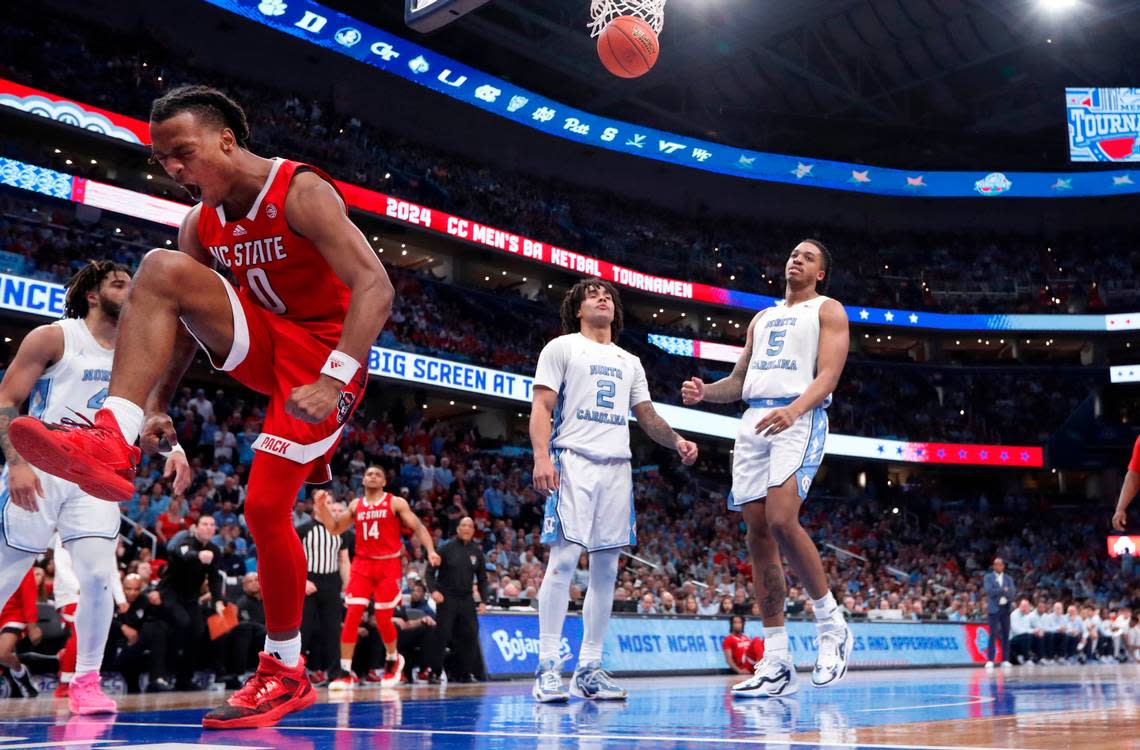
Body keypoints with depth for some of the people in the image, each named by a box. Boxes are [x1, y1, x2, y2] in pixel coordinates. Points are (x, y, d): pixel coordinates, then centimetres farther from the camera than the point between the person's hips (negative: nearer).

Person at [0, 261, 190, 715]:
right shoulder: (53, 337, -3)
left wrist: (172, 450, 1)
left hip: (93, 479, 4)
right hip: (37, 473, -4)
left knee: (100, 575, -10)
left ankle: (85, 681, 4)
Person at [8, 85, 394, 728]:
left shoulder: (301, 192, -18)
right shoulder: (200, 223, 4)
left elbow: (375, 287, -26)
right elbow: (179, 322, 11)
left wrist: (333, 381, -35)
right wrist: (158, 406, -2)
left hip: (321, 353, -6)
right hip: (262, 344, 6)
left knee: (266, 506, -12)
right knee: (160, 269, -17)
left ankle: (286, 672, 7)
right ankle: (111, 447, -28)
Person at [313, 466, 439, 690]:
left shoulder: (396, 503, 0)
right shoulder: (355, 505, 12)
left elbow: (418, 528, -3)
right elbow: (335, 529, 17)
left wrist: (430, 550, -19)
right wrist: (322, 507, 3)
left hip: (388, 564, -3)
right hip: (362, 564, 3)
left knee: (383, 619, -1)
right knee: (352, 616, -8)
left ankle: (393, 659, 28)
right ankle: (345, 673, -4)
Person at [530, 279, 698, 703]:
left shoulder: (629, 362, 24)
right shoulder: (561, 348, 8)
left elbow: (647, 417, 23)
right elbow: (542, 406, -1)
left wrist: (677, 441, 3)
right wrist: (541, 457, -16)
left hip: (617, 467, 6)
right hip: (574, 461, -5)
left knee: (606, 567, 3)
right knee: (564, 558, -13)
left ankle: (588, 669, 9)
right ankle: (548, 667, -10)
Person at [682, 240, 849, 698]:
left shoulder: (828, 310, 9)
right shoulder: (762, 319, 28)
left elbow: (828, 374, -5)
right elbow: (739, 380, 27)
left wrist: (794, 410, -24)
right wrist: (705, 392, 5)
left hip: (799, 420, -6)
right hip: (753, 422, 6)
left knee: (781, 520, -25)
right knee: (758, 535, -2)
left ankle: (832, 626, -5)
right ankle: (777, 663, 2)